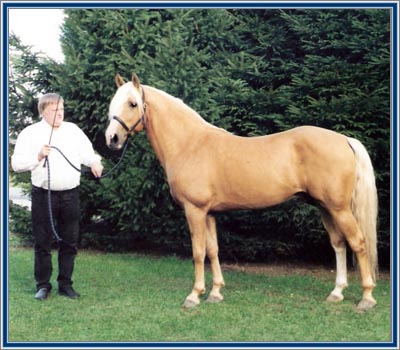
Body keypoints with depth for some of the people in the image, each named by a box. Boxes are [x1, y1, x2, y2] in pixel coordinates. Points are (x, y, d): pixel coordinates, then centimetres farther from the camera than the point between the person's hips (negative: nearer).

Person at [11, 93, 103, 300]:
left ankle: (65, 284, 18)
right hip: (43, 195, -3)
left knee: (70, 242, 7)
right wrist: (38, 157, -17)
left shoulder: (74, 131, 10)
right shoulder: (30, 133, 0)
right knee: (42, 242, 3)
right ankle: (43, 285, 14)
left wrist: (94, 162, -15)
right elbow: (16, 164, -2)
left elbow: (87, 153, 6)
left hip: (70, 195, 3)